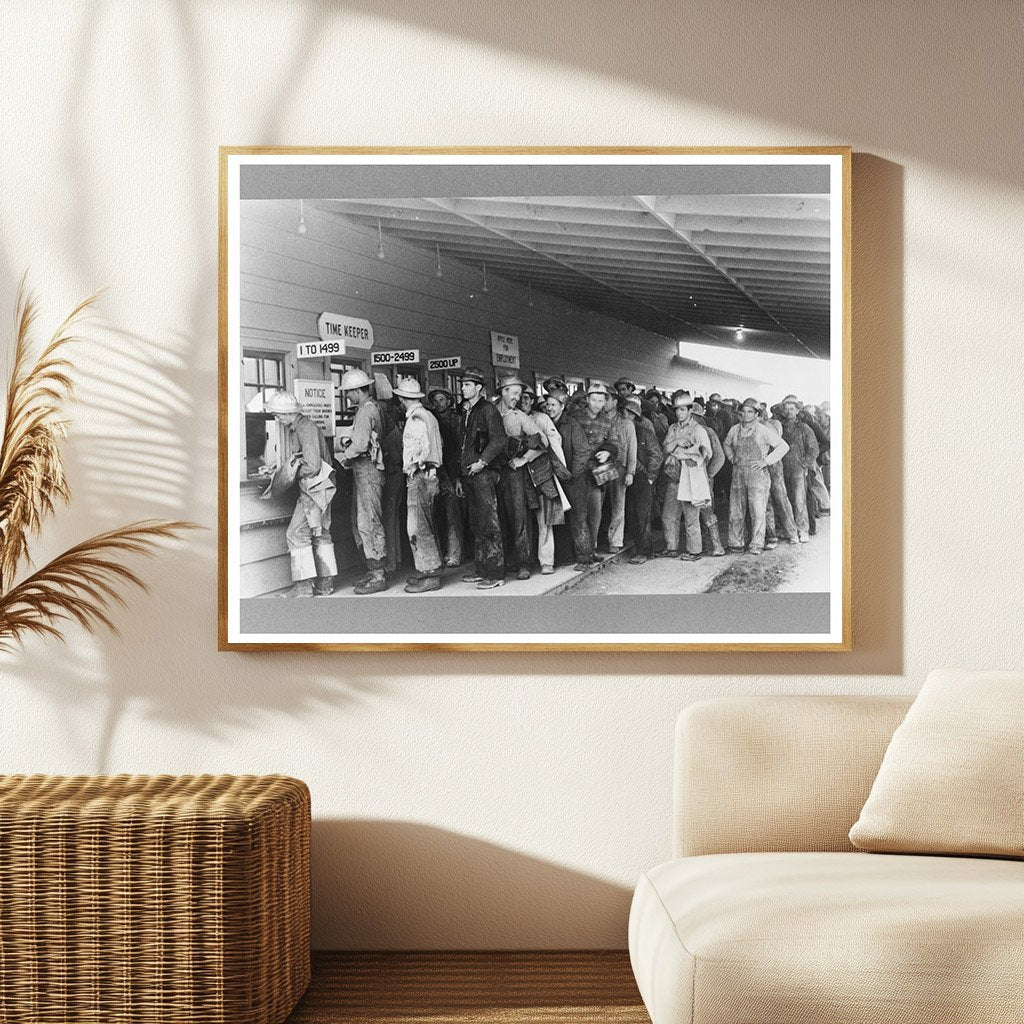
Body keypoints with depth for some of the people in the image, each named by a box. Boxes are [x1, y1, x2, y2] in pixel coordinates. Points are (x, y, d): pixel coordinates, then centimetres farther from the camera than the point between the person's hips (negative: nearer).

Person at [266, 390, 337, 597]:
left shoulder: (306, 429, -19)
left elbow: (312, 466, -23)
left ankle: (303, 586, -8)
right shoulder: (293, 428, 12)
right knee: (320, 533, 12)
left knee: (296, 533, -9)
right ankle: (325, 583, 17)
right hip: (314, 488, 10)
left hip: (316, 488, -10)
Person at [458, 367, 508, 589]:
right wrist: (460, 476, 20)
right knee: (476, 524, 11)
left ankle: (495, 573, -8)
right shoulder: (466, 412, 18)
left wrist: (482, 461, -18)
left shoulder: (488, 410, -7)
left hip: (483, 472, -9)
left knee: (489, 523, -9)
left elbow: (499, 440, -14)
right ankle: (481, 569, 16)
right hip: (469, 474, 9)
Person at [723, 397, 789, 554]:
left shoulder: (763, 431, -3)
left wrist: (766, 461, -7)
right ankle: (735, 542, 14)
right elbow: (726, 444, 30)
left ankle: (757, 544, 0)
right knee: (735, 510, 5)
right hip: (738, 474, 4)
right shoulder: (734, 430, 9)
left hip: (757, 473, -4)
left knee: (758, 511, -6)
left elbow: (783, 446, -3)